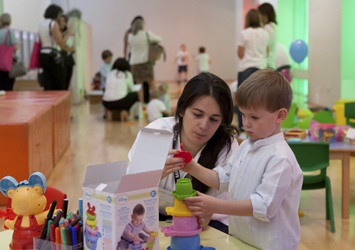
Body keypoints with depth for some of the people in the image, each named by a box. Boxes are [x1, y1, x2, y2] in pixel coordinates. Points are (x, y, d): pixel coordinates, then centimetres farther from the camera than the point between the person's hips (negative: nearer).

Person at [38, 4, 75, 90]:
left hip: (42, 55, 8)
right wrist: (69, 49, 1)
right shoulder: (53, 23, -8)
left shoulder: (41, 23, 15)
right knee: (60, 86, -2)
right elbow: (60, 42, -12)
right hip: (53, 56, -8)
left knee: (48, 86, 5)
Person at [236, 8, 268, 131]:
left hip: (246, 67, -3)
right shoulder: (264, 34, 4)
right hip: (261, 67, 4)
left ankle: (244, 125, 4)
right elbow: (266, 52, 10)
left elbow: (240, 54, -6)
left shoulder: (245, 33, -7)